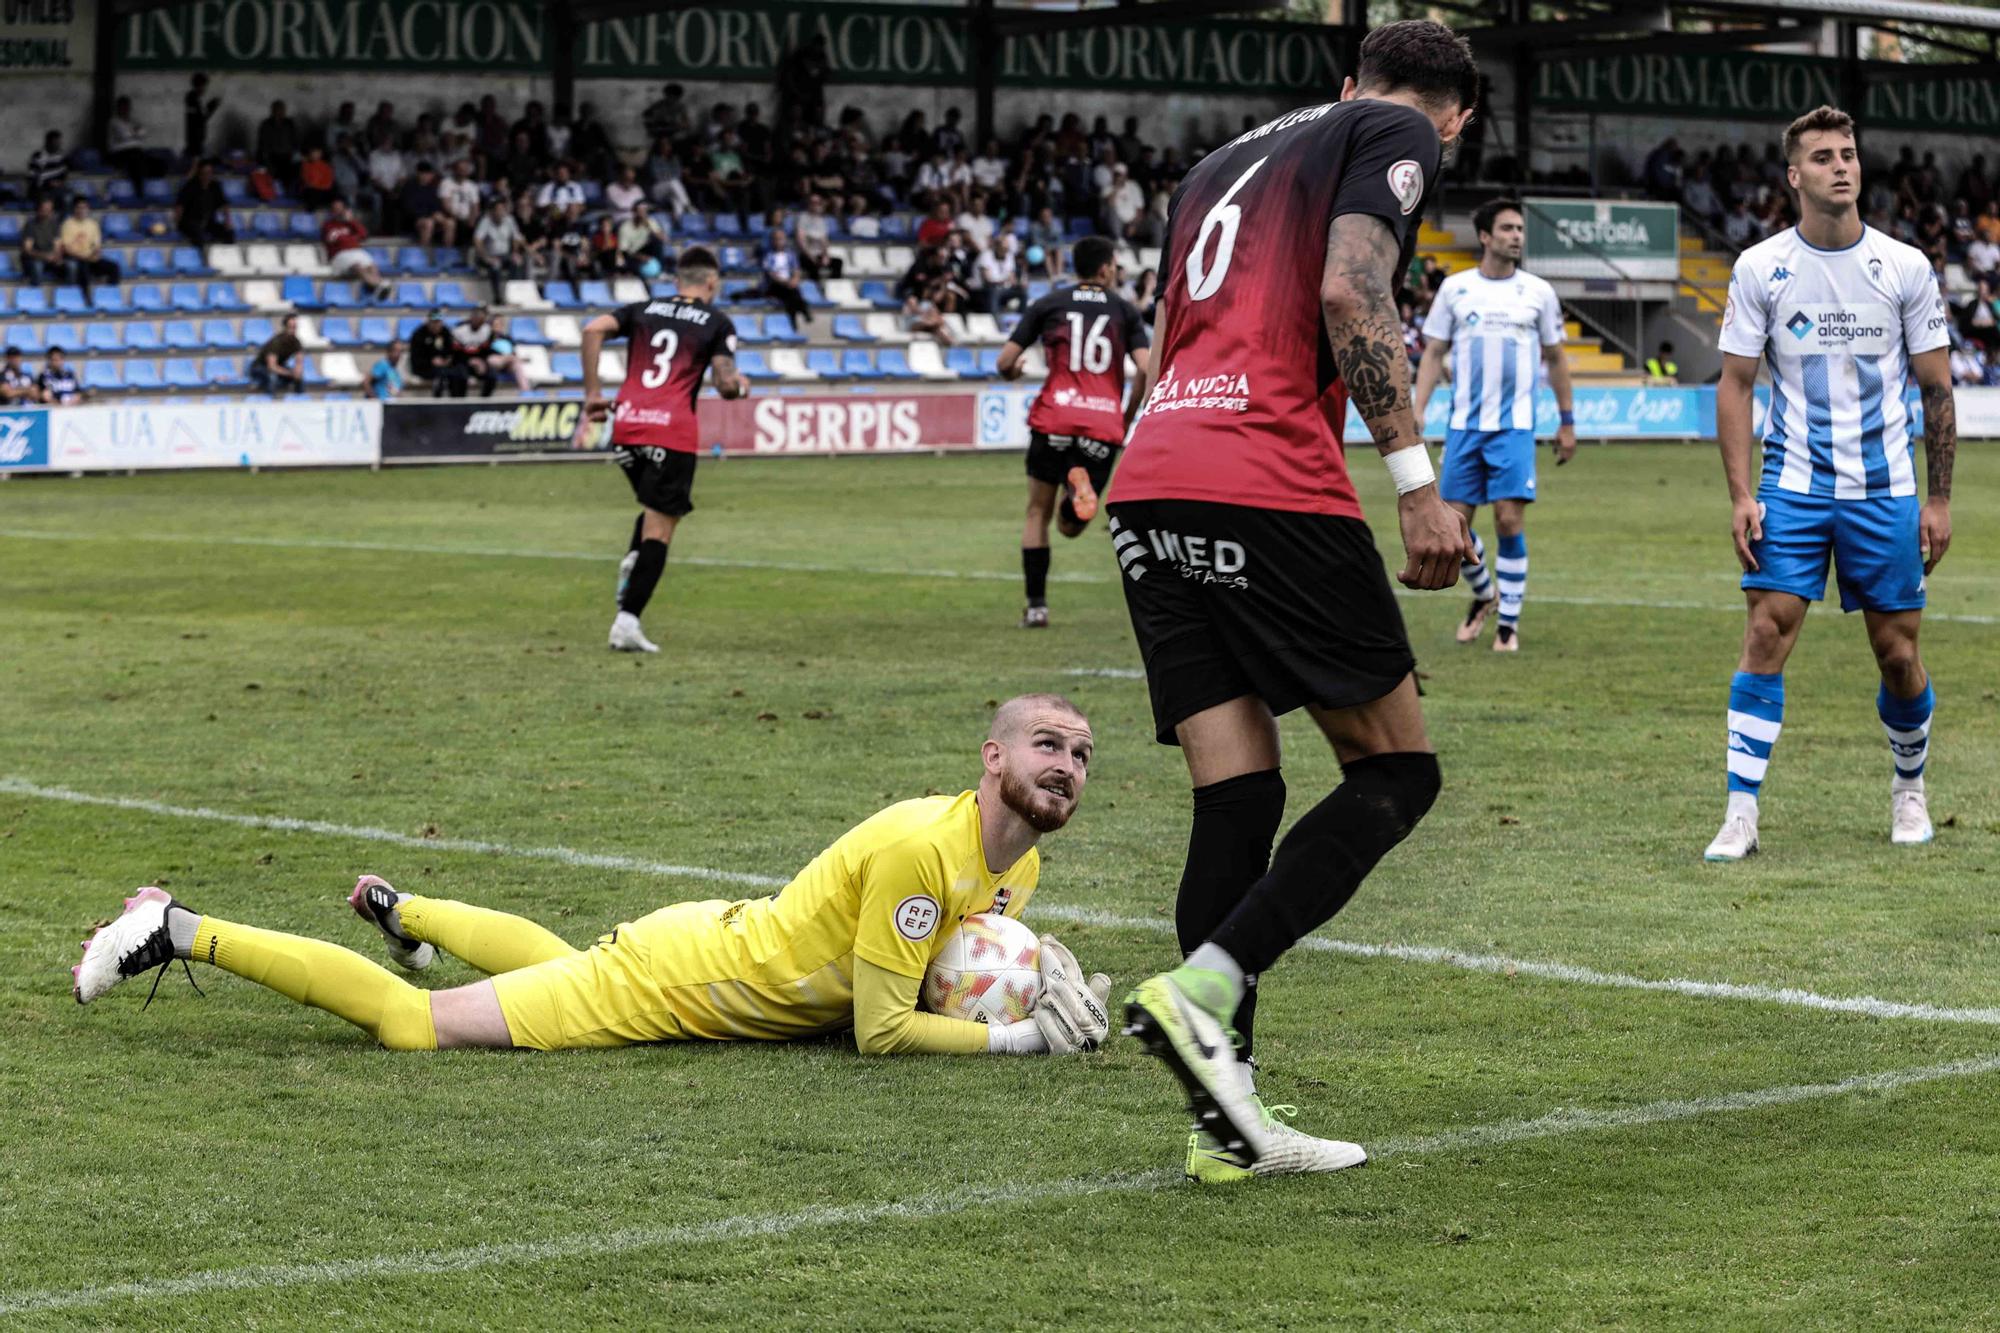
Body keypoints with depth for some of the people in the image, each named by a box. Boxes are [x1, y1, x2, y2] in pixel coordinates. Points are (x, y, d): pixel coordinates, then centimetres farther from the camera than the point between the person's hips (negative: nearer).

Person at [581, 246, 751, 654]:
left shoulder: (644, 310, 15)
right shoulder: (718, 323, 6)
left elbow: (593, 330, -1)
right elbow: (725, 385, -3)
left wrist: (592, 392, 2)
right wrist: (741, 386, 20)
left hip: (626, 424, 4)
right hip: (672, 431, -4)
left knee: (654, 509, 28)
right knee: (659, 530, -2)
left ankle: (633, 559, 0)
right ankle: (627, 621, -13)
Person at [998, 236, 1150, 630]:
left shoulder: (1048, 305, 9)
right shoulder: (1124, 311, 10)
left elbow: (1006, 362, 5)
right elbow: (1147, 369, -2)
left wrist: (1013, 372, 29)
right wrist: (1130, 413, 13)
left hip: (1054, 418, 0)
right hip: (1105, 425, 0)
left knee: (1038, 512, 15)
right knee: (1071, 526, 11)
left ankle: (1036, 606, 9)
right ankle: (1080, 489, -24)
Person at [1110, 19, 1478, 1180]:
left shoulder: (1234, 157, 31)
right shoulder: (1402, 138, 7)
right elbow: (1350, 292, -11)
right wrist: (1416, 478, -11)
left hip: (1148, 482, 8)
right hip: (1269, 485, -8)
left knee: (1238, 796, 8)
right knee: (1396, 771, 3)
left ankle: (1228, 1123, 4)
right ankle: (1203, 987, -16)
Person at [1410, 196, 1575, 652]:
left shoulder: (1538, 292, 6)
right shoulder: (1455, 288, 5)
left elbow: (1555, 358, 14)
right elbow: (1434, 353, 8)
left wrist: (1567, 421, 12)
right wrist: (1416, 411, -2)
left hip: (1514, 425, -1)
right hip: (1464, 425, 1)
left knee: (1509, 520, -10)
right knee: (1454, 522, 0)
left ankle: (1509, 622, 2)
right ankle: (1483, 595, 28)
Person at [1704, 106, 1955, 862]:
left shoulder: (1905, 267, -1)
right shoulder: (1760, 268, -2)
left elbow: (1936, 389, 5)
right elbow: (1734, 384, 1)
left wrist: (1940, 501, 2)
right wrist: (1741, 496, -7)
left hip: (1885, 491, 1)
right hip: (1792, 487, -1)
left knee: (1897, 654, 4)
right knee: (1767, 633, -12)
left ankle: (1910, 783, 30)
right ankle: (1741, 814, -10)